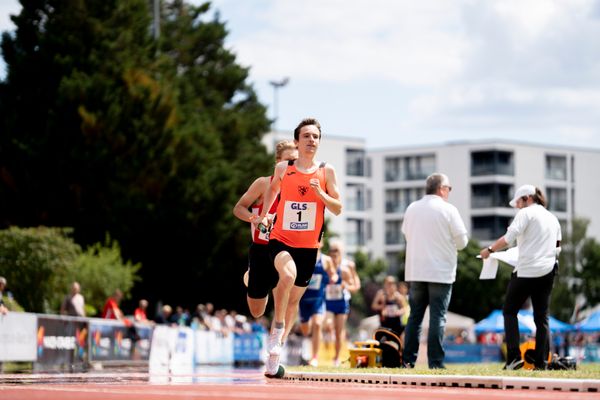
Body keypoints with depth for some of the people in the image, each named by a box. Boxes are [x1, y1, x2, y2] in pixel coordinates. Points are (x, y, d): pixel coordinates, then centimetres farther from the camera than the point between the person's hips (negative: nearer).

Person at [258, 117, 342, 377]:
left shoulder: (326, 171, 0)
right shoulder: (283, 168, 0)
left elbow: (338, 209, 0)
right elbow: (272, 190, 21)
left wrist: (320, 193, -15)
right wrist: (264, 214, 13)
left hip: (308, 245, 2)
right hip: (280, 239, -2)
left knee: (294, 299, 9)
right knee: (288, 274, -34)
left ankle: (275, 352, 22)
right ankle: (278, 327, -16)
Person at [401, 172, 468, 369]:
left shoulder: (412, 208, 5)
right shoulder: (448, 210, -7)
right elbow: (462, 241, -5)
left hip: (415, 271, 4)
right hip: (440, 272, -4)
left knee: (415, 316, 11)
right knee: (438, 318, -1)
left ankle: (408, 361, 8)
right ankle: (435, 362, -4)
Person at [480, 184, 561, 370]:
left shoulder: (525, 213, -5)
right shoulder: (552, 217, 16)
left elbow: (509, 237, -17)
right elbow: (557, 246, 19)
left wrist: (490, 249, -8)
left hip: (526, 270, -6)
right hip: (548, 271, 6)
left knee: (509, 311, 6)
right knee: (542, 317, 8)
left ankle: (514, 356, -6)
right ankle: (541, 361, 2)